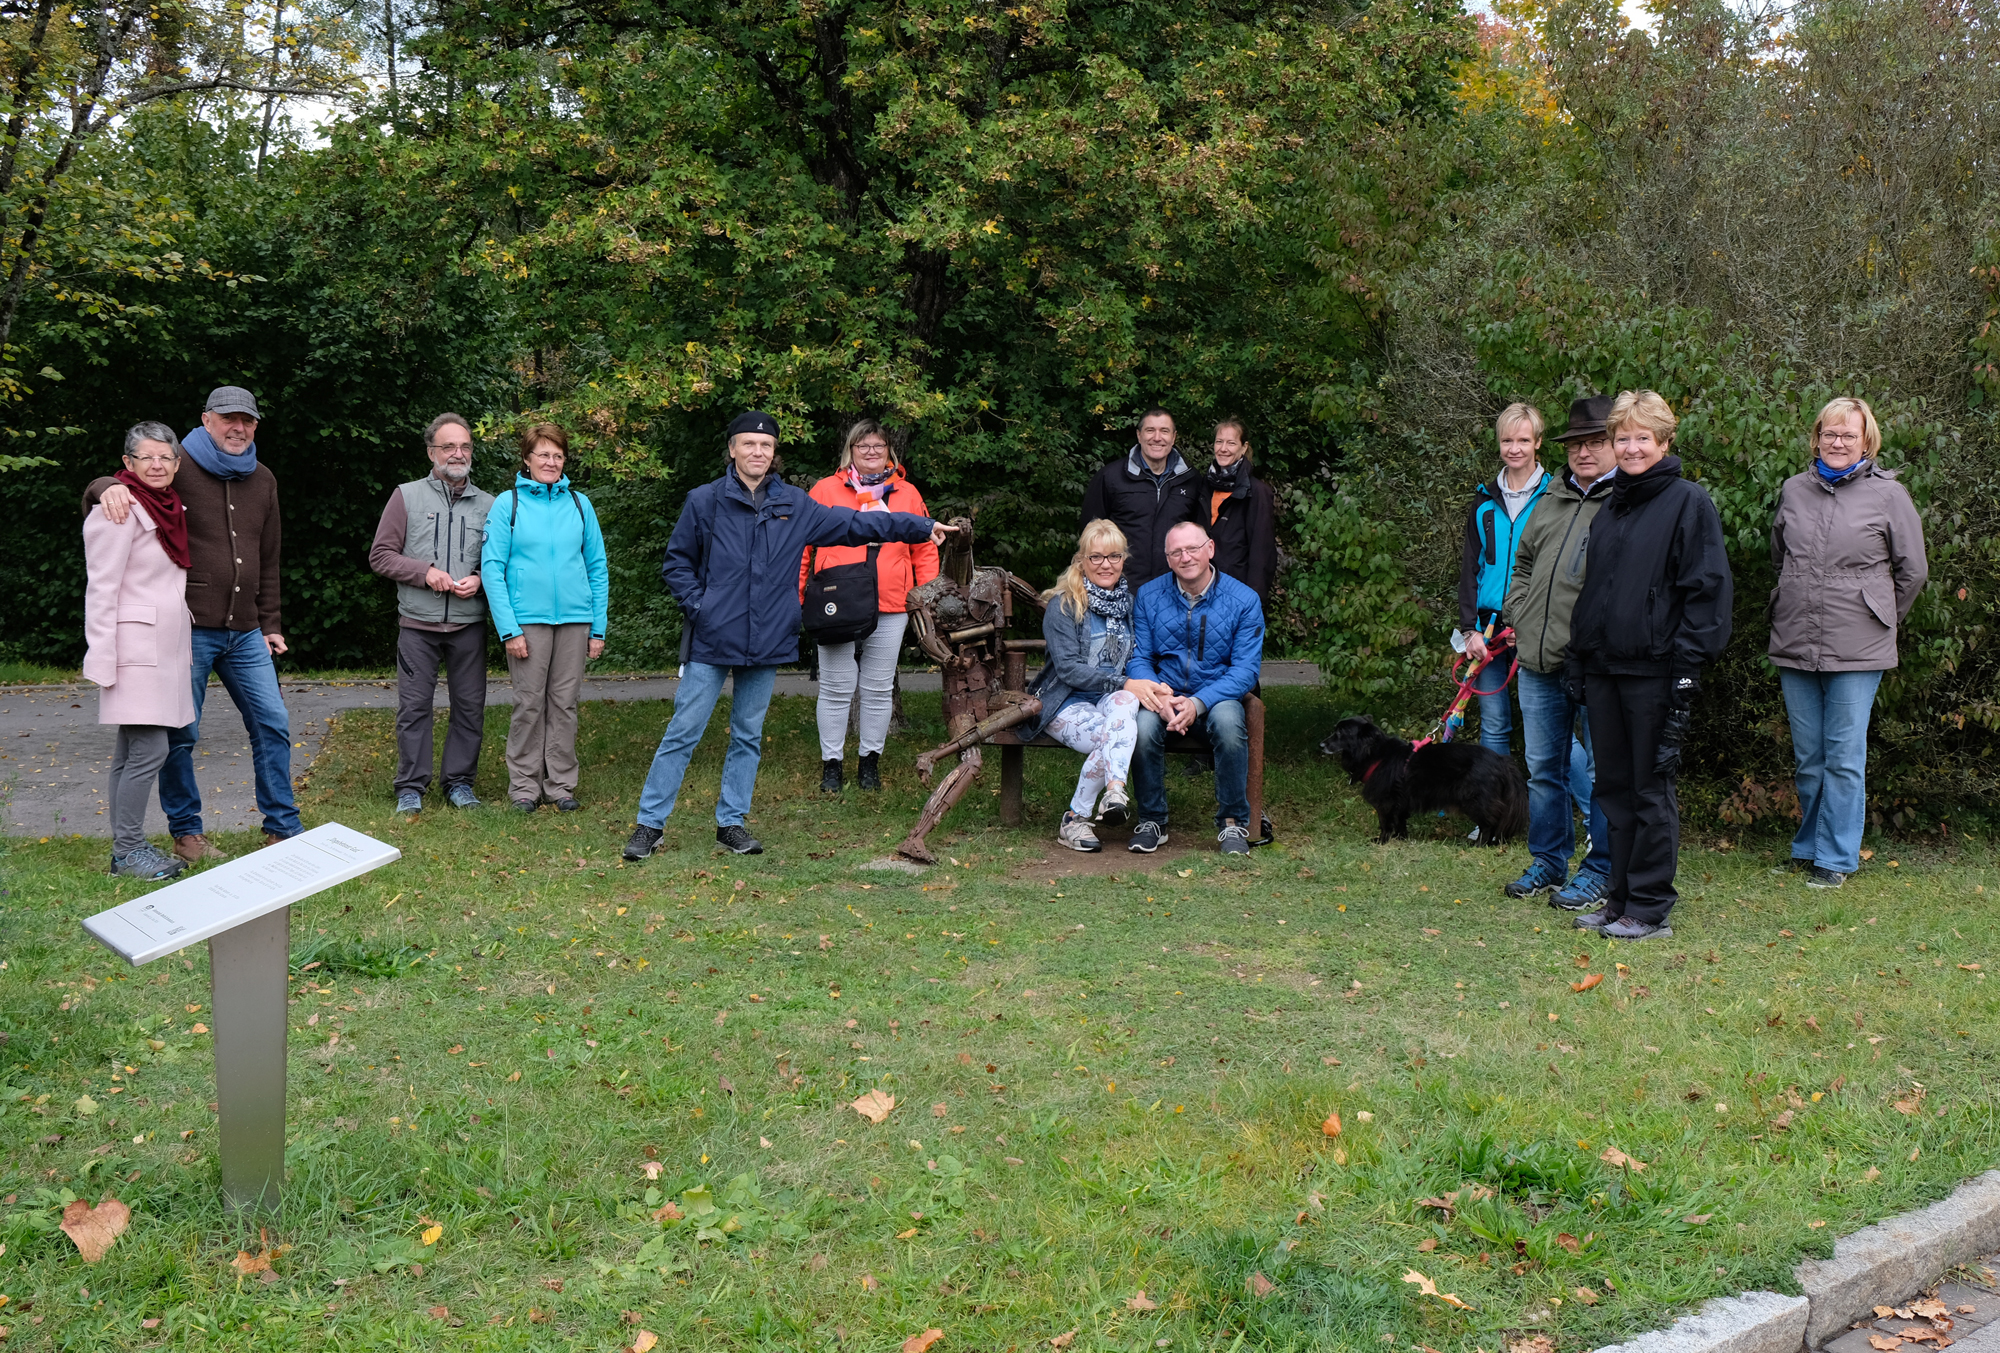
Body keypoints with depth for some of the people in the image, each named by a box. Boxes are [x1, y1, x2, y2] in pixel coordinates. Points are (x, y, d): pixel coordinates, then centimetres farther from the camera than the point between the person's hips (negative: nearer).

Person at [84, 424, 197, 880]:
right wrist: (101, 661, -17)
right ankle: (127, 852, -2)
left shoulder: (172, 508, 16)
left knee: (131, 751, 11)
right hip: (136, 648, -8)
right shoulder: (119, 512, -10)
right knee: (149, 750, -10)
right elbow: (101, 589, -13)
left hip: (166, 647, 8)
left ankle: (127, 847, 15)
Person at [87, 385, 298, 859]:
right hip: (189, 627, -5)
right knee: (180, 735, 1)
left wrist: (269, 624, 17)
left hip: (244, 631, 5)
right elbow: (97, 494, -8)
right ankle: (186, 833, 15)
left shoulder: (262, 481, 14)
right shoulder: (178, 468, -4)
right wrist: (109, 488, -32)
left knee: (272, 725, 5)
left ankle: (283, 828, 16)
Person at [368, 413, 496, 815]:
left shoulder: (487, 504, 9)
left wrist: (480, 580, -7)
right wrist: (425, 571, -11)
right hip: (417, 623, -2)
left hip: (468, 624, 2)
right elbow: (380, 555, 2)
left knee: (470, 706, 6)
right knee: (414, 706, 0)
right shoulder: (407, 497, 5)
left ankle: (459, 782, 18)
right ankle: (411, 787, 9)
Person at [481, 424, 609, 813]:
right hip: (528, 618, -2)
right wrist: (508, 630, -11)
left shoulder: (579, 504, 8)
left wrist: (598, 628, 5)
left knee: (564, 703, 6)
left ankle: (561, 784, 15)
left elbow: (598, 568, 11)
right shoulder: (507, 504, 0)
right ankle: (525, 786, 11)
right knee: (529, 704, 1)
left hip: (574, 620, 2)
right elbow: (492, 568, -3)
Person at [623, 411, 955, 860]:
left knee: (748, 736, 11)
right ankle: (650, 823, 5)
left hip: (767, 641, 4)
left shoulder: (794, 506, 6)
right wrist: (698, 607, -8)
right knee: (682, 733, -2)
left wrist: (921, 527, 5)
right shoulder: (704, 501, -3)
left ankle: (731, 822, 22)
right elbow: (676, 562, 4)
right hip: (711, 640, -3)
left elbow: (853, 523, 9)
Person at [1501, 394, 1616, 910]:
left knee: (1602, 771, 1)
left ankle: (1600, 871, 12)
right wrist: (1517, 616, 15)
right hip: (1539, 660, 7)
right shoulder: (1552, 500, 16)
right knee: (1543, 768, 15)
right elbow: (1524, 563, 28)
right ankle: (1549, 861, 28)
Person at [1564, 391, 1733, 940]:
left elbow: (1708, 587, -10)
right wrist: (1577, 658, 16)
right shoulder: (1609, 510, 17)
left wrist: (1689, 666, -16)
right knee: (1615, 787, 11)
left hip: (1654, 669, -7)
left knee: (1652, 787, -1)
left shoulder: (1688, 503, -5)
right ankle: (1621, 897, 20)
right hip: (1603, 667, 7)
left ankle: (1650, 908, 6)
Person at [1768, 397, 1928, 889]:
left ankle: (1836, 858, 9)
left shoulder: (1888, 494, -3)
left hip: (1857, 649, -4)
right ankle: (1807, 847, 26)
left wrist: (1879, 620, 8)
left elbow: (1912, 571, 4)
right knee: (1809, 757, 13)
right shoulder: (1794, 490, 8)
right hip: (1795, 645, 4)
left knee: (1844, 758, 0)